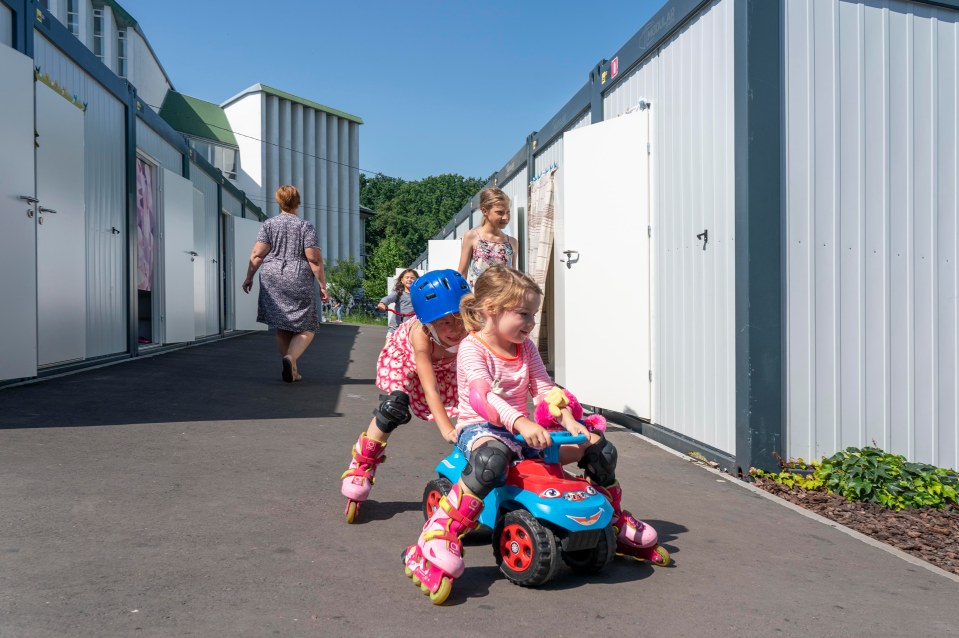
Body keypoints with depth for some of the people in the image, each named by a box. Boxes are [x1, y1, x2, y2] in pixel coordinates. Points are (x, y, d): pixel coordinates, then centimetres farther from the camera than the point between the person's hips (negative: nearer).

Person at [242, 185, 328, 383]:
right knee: (305, 328, 4)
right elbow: (314, 259, -5)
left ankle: (292, 371, 14)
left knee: (282, 328, 12)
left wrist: (249, 276, 10)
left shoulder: (268, 224, 8)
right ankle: (291, 357, -22)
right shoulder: (305, 226, 1)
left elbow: (257, 254, 0)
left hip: (272, 279, 3)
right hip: (298, 280, -3)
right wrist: (322, 285, -2)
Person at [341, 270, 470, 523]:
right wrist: (447, 429, -56)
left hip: (445, 365, 3)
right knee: (395, 406, -27)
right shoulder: (421, 336, -44)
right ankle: (362, 463, -6)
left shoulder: (470, 332, -39)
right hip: (403, 357, -3)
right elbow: (430, 388, -47)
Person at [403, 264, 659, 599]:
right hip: (479, 426, -7)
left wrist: (570, 420, -17)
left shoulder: (525, 347, 9)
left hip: (522, 430, 7)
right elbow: (482, 396, -29)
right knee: (491, 457, -45)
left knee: (600, 448, -1)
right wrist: (520, 423, -46)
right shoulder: (471, 348, -13)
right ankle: (439, 536, -38)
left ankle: (613, 521, 24)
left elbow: (544, 389, 2)